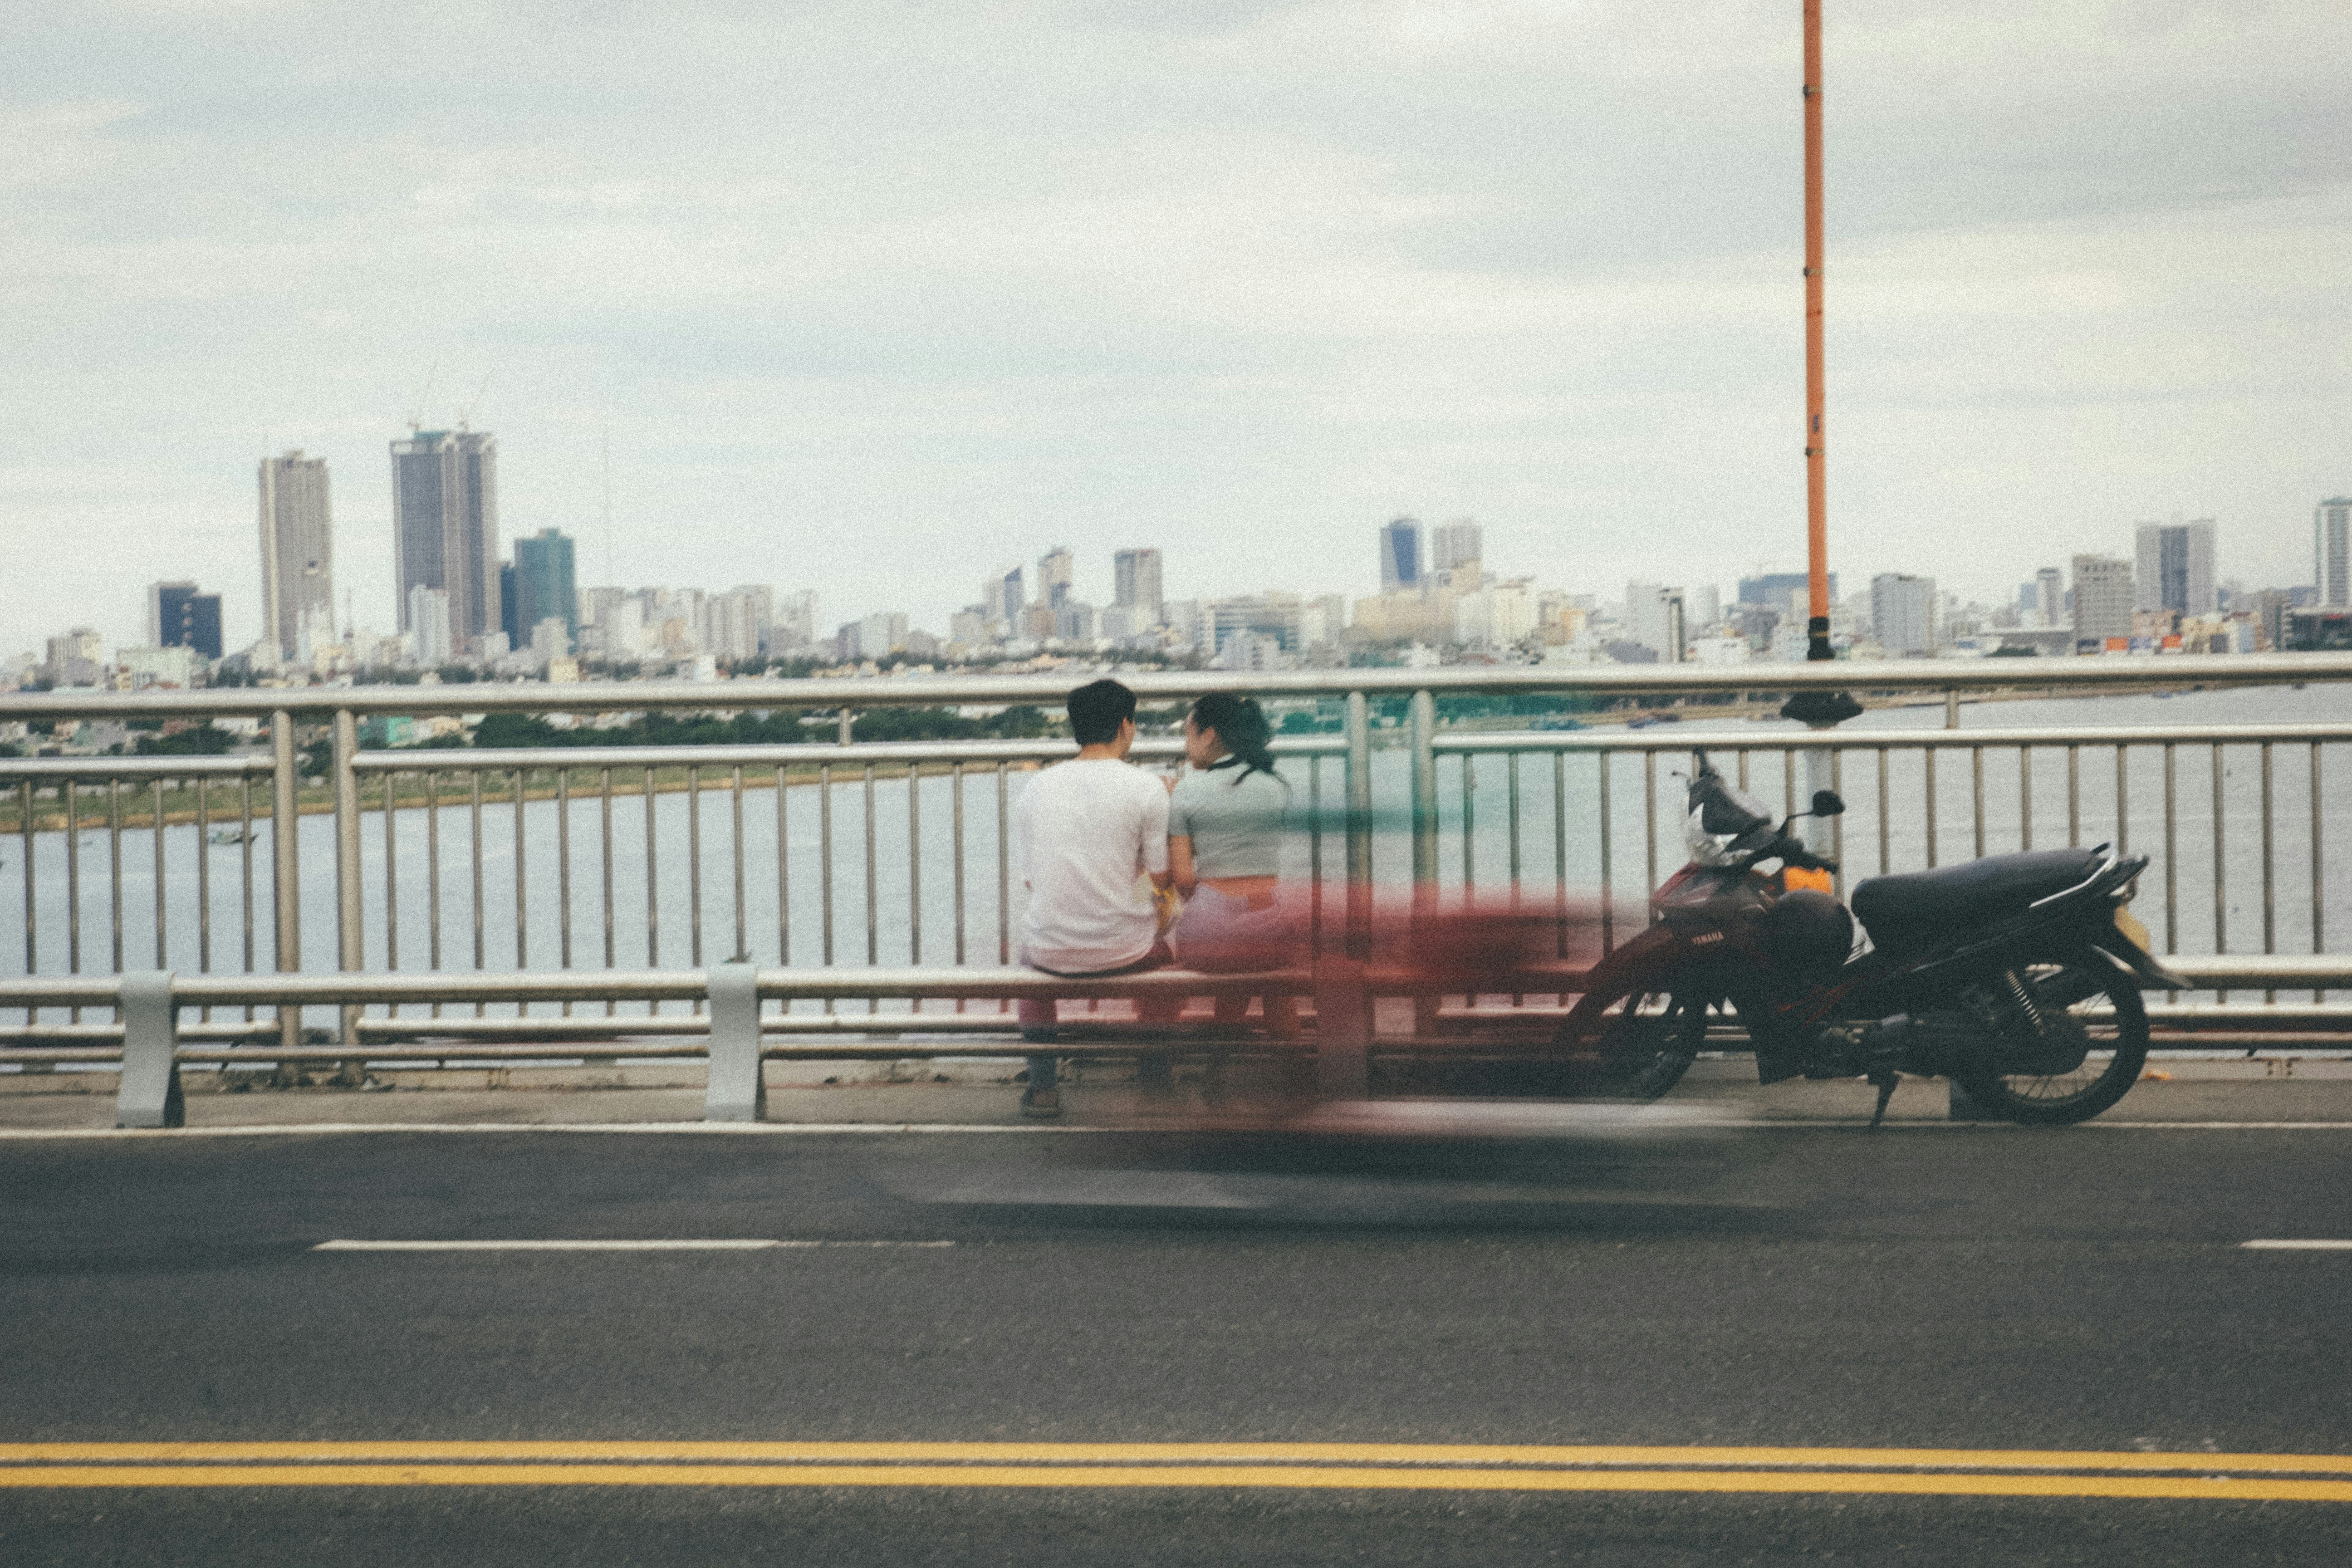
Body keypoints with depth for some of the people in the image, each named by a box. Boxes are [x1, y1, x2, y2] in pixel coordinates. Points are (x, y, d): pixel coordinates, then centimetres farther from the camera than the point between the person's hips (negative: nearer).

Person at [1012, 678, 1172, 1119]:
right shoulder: (1146, 789, -10)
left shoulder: (1036, 788, 1)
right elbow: (1163, 880, -5)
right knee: (1170, 939, 34)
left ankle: (1042, 1085, 34)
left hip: (1053, 953, 2)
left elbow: (1031, 880, 7)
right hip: (1125, 950, -2)